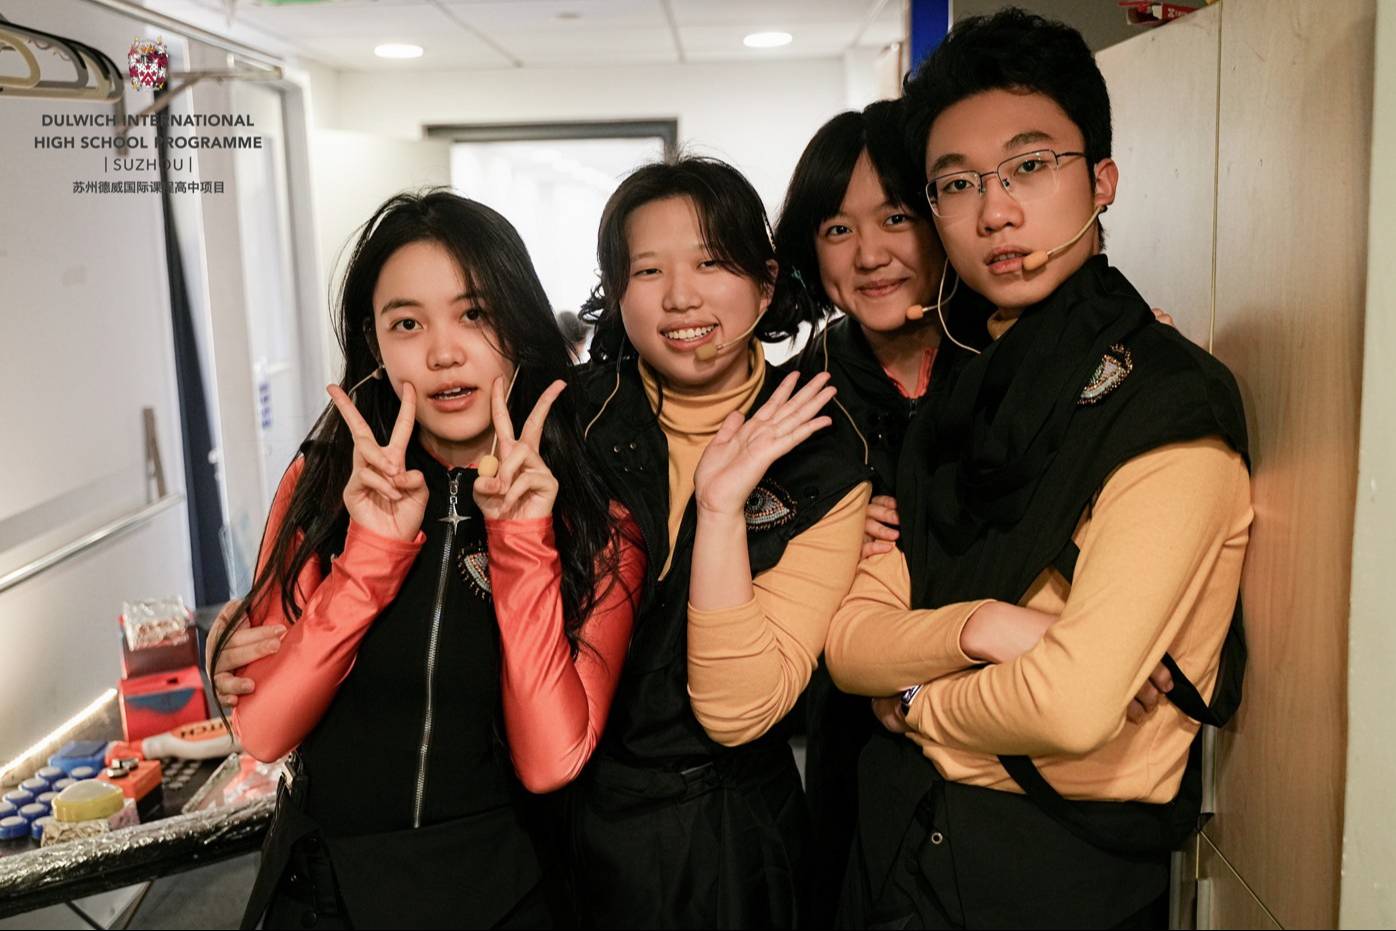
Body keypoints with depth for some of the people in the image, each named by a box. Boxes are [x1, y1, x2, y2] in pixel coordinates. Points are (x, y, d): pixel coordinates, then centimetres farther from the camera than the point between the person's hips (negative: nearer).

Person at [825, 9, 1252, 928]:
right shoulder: (962, 397, 4)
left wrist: (916, 699, -9)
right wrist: (977, 628, -21)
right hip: (898, 840, 6)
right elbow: (847, 640, -2)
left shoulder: (1169, 404, -18)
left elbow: (1071, 707, -27)